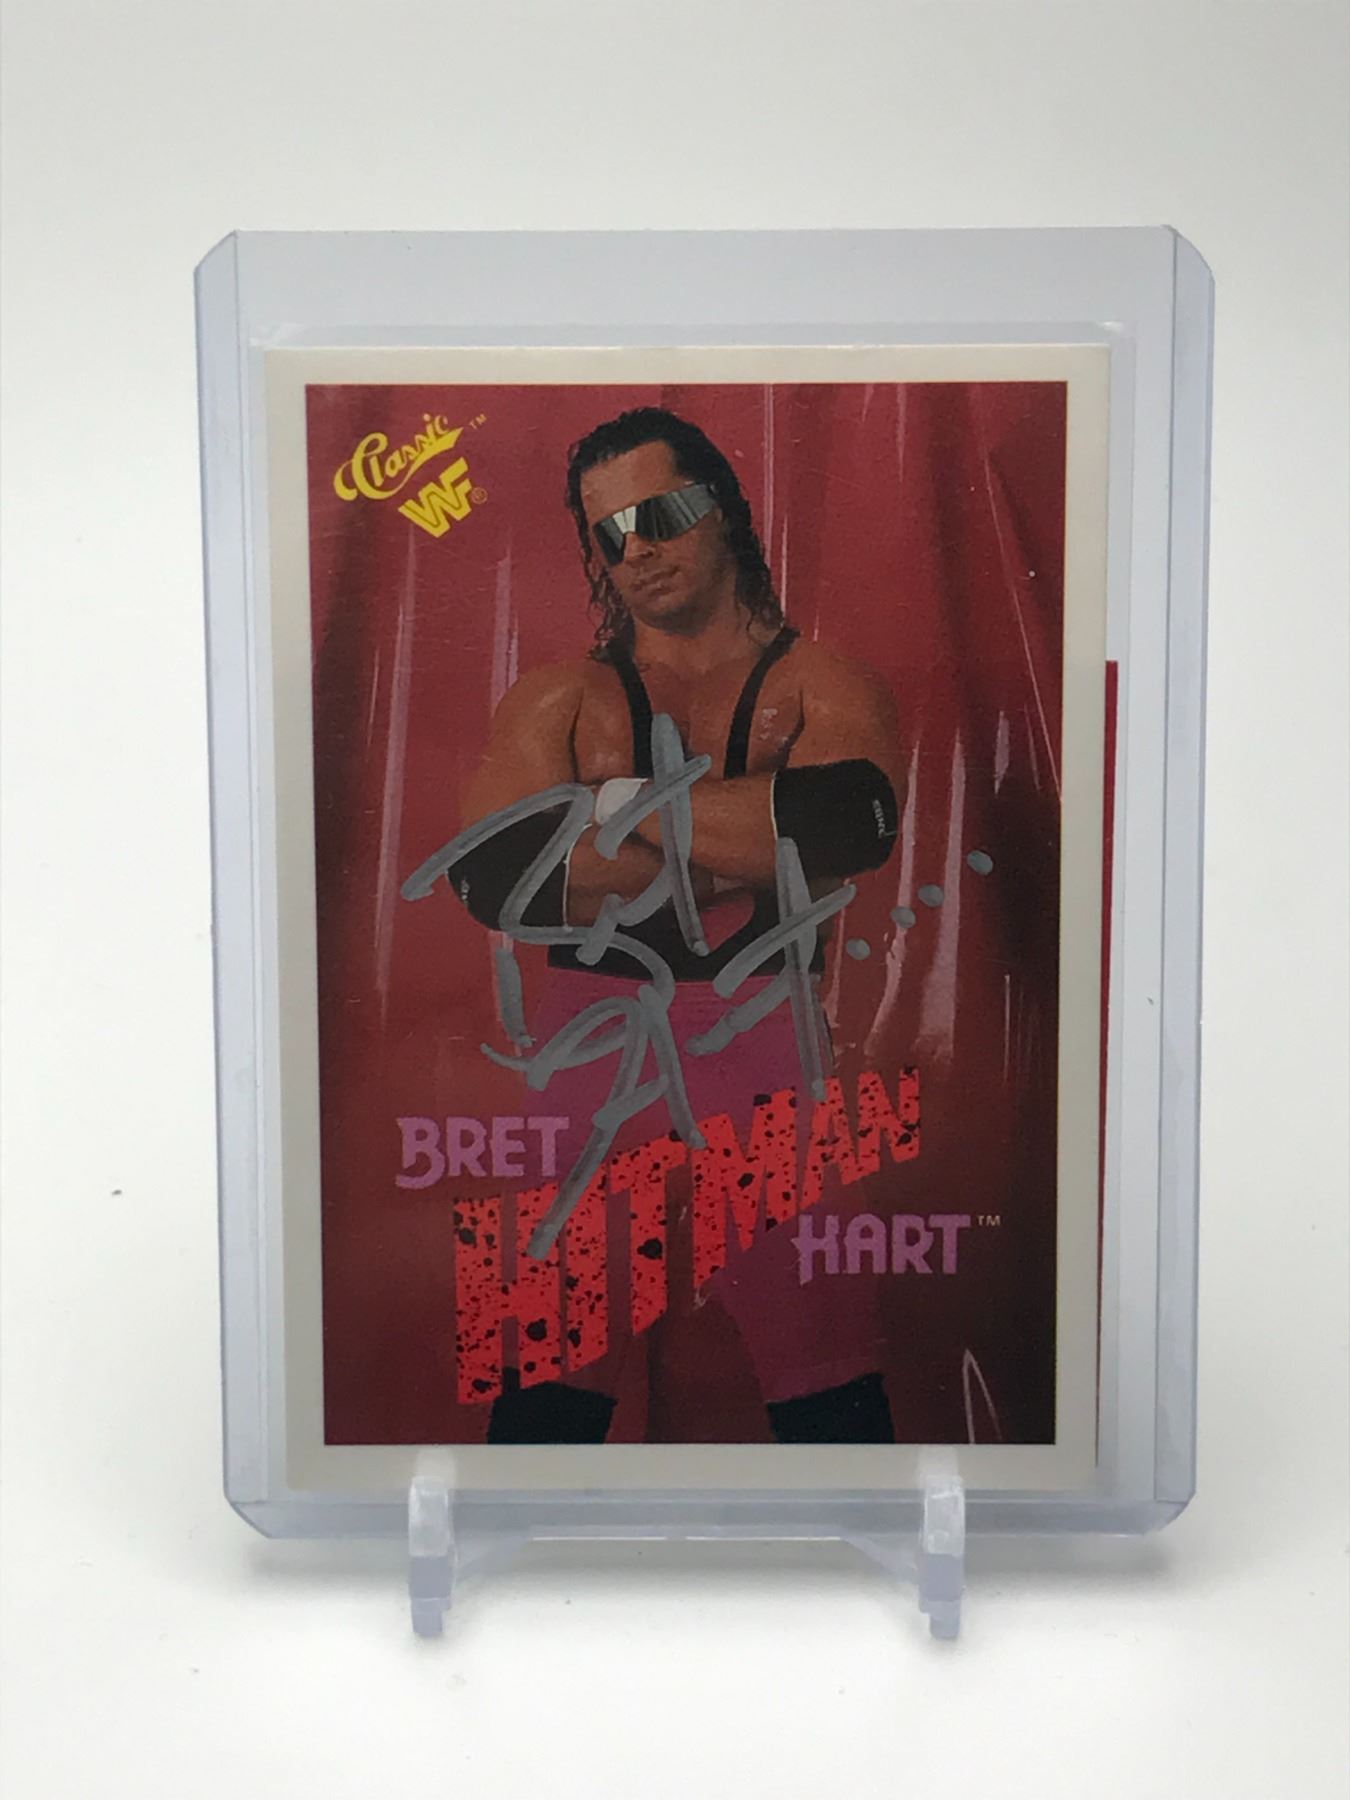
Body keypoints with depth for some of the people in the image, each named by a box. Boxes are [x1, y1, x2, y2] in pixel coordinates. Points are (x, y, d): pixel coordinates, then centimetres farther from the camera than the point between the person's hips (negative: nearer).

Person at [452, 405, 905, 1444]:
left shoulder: (822, 687, 7)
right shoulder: (560, 701, 10)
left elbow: (852, 821, -15)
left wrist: (631, 804, -8)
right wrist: (748, 843, -9)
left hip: (772, 1052, -1)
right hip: (595, 1048, 1)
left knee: (833, 1392, 4)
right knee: (551, 1382, 7)